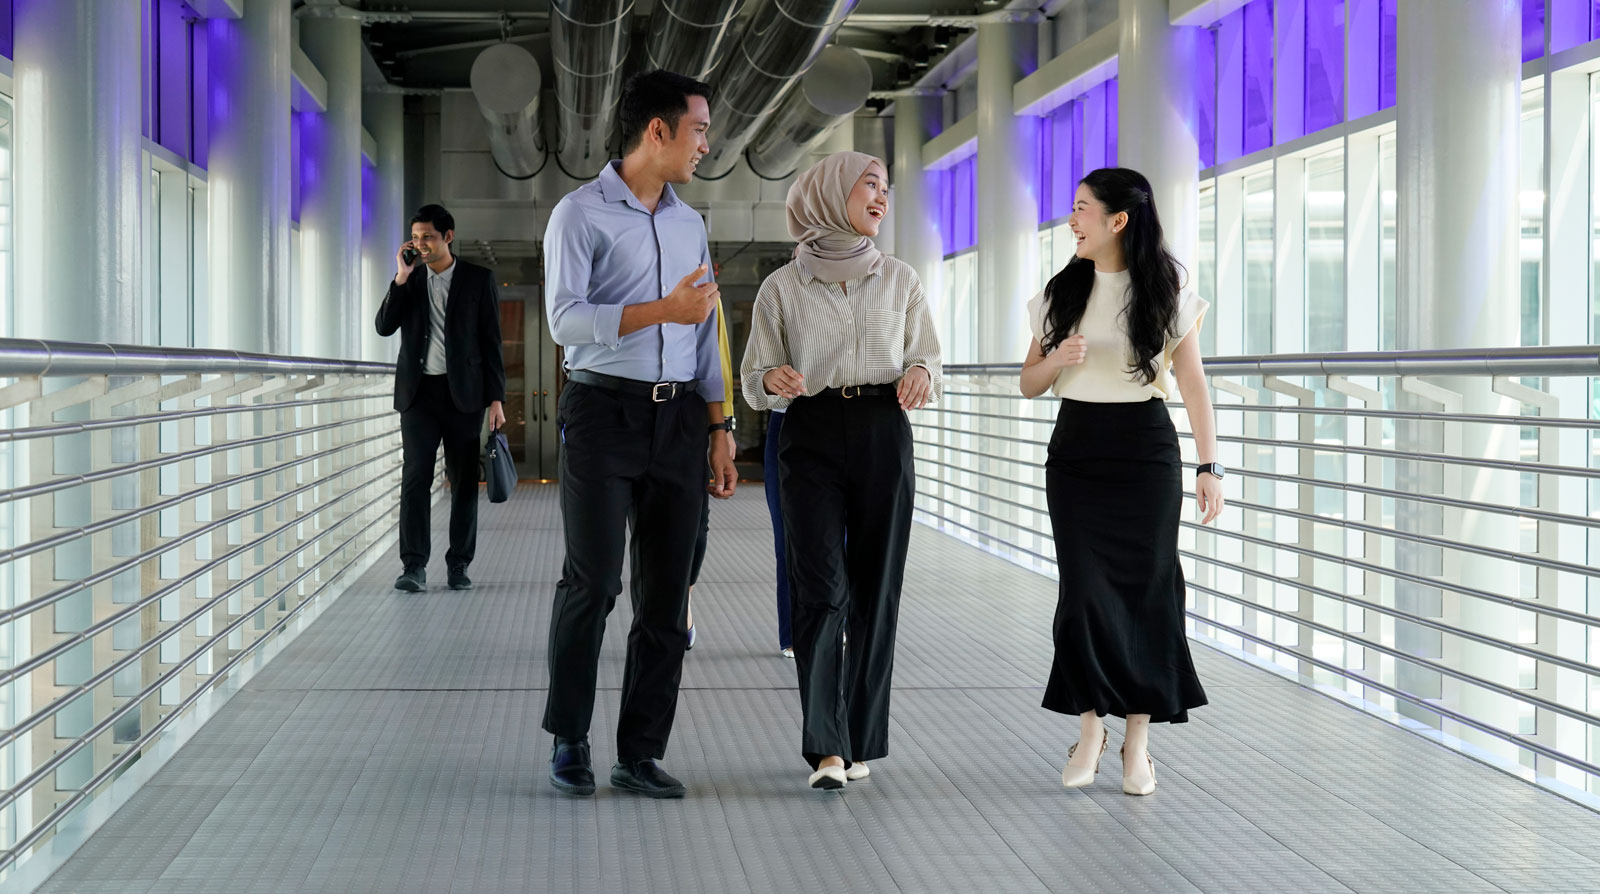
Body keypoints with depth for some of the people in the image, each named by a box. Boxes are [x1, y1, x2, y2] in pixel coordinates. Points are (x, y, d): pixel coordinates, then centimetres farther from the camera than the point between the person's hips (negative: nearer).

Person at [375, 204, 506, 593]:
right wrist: (402, 278, -9)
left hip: (463, 393, -1)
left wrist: (496, 398, -4)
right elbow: (384, 327, -1)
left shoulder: (479, 279, 2)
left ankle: (459, 565, 10)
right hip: (419, 391, 1)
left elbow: (491, 342, 1)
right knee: (415, 478, -9)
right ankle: (414, 566, -11)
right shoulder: (409, 281, 10)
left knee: (464, 481, 3)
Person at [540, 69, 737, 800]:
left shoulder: (690, 225, 17)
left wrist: (719, 431, 12)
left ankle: (640, 753, 8)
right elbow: (566, 320, -13)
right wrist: (662, 310, -22)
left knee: (666, 594, 2)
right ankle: (569, 740, 7)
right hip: (604, 412, -5)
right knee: (593, 581, -10)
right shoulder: (581, 213, -2)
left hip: (678, 419, 6)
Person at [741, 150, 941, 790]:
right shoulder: (782, 287, 5)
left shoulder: (900, 280, 11)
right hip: (812, 437, -2)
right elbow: (754, 379, 9)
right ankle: (826, 750, -12)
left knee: (875, 590, 1)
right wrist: (774, 380, -14)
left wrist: (920, 372, -7)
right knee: (820, 588, -12)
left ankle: (860, 740, 12)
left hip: (885, 434, 2)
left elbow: (928, 354, 16)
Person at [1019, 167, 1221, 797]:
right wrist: (1058, 359, -11)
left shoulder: (1166, 295, -1)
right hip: (1076, 453, 2)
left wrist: (1210, 467, -5)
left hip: (1146, 451, -2)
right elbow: (1029, 384, 11)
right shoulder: (1061, 293, 7)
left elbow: (1193, 386, 0)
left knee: (1145, 590, -2)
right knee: (1085, 590, -6)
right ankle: (1090, 727, 7)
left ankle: (1138, 742, 6)